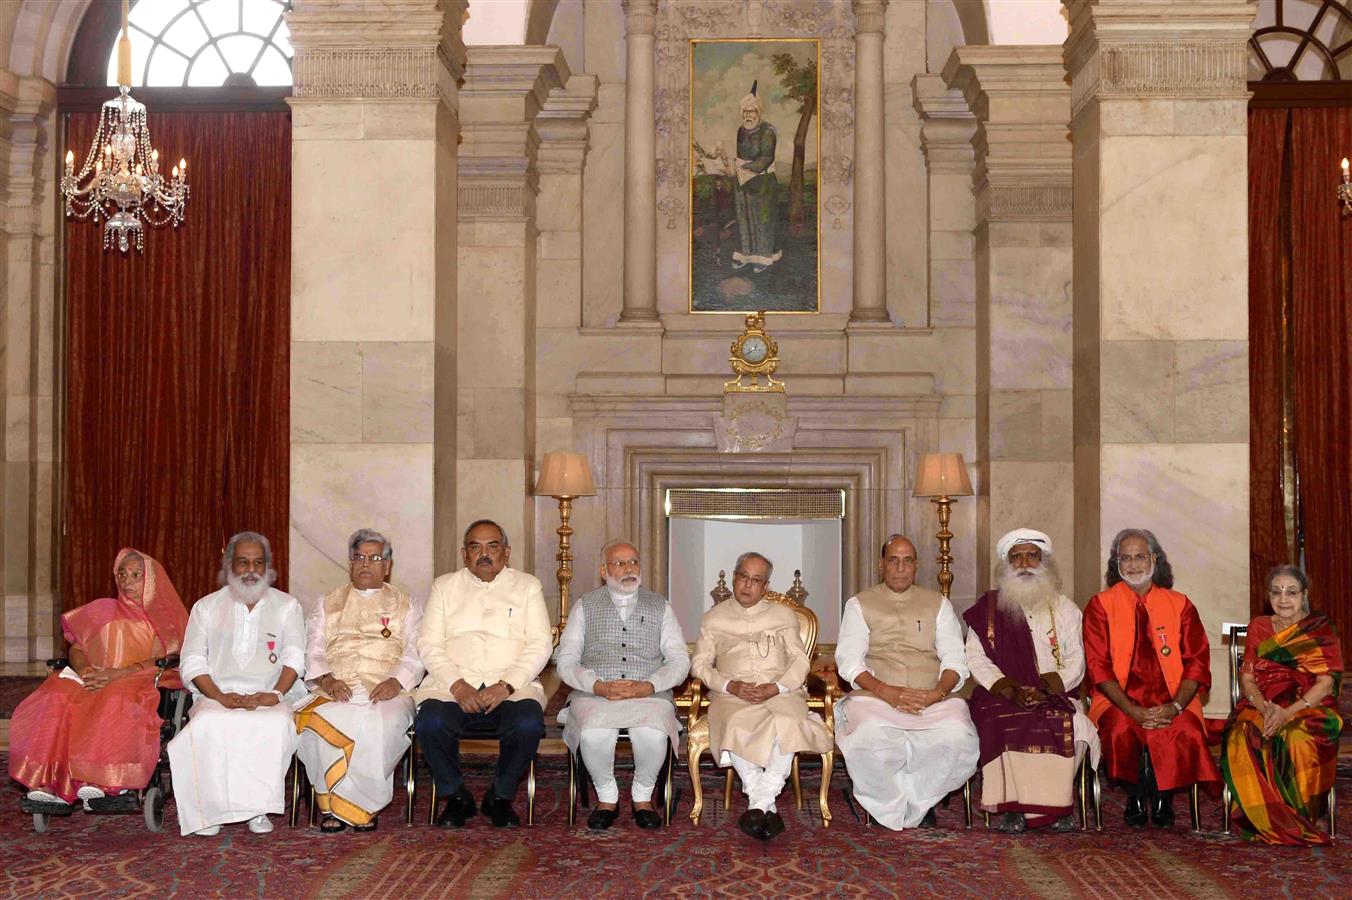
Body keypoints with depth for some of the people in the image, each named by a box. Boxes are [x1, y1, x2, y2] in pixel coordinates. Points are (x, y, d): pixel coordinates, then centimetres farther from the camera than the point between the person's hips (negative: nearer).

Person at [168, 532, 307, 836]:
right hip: (218, 695, 0)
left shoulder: (287, 606, 17)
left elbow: (295, 657, 4)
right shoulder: (206, 607, 18)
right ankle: (210, 809, -24)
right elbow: (192, 663, 7)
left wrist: (275, 694, -15)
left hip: (270, 698, 0)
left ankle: (259, 806, -23)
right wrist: (221, 697, -12)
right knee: (206, 726, -35)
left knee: (277, 724, -35)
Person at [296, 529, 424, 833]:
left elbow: (416, 653, 8)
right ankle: (336, 806, -23)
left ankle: (360, 804, -22)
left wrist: (396, 681, -13)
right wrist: (326, 679, -7)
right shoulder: (328, 603, 27)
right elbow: (313, 650, 14)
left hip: (385, 691, -1)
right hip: (336, 690, 1)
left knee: (382, 726, -36)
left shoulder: (405, 605, 22)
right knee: (317, 721, -33)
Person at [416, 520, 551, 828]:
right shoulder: (445, 586, 17)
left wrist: (506, 686, -12)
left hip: (513, 684, -1)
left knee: (529, 724, -32)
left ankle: (501, 796, -5)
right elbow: (429, 644, 7)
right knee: (431, 722, -31)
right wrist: (458, 686, -11)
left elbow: (540, 644, 3)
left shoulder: (527, 586, 14)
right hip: (452, 683, 1)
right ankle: (456, 797, -6)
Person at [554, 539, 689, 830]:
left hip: (649, 695, 0)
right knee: (594, 734, -34)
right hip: (594, 696, 0)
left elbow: (680, 660, 8)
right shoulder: (586, 606, 15)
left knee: (654, 733, -33)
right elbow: (565, 660, 6)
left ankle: (643, 796, -5)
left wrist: (648, 686, -11)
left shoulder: (660, 606, 16)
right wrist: (599, 686, -12)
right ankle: (606, 797, -6)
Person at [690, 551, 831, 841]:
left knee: (788, 722, -36)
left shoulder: (783, 615, 19)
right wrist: (730, 685, -9)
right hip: (733, 695, 0)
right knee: (737, 727, -36)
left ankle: (760, 803, -31)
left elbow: (800, 660, 10)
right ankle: (767, 805, -28)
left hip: (780, 691, 0)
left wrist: (775, 687, -10)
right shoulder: (714, 618, 18)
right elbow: (699, 664, 10)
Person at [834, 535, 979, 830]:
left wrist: (941, 691, -12)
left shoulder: (938, 603, 21)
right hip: (875, 697, -1)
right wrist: (886, 691, -15)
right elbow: (848, 660, 3)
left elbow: (955, 658, 10)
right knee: (869, 737, -36)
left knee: (958, 737, -31)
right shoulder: (859, 604, 16)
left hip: (933, 698, 2)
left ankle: (917, 800, -5)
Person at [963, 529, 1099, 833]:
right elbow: (976, 658, 2)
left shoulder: (1064, 609, 17)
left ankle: (1058, 805, -17)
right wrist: (1010, 690, -14)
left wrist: (1049, 688, -13)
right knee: (1006, 727, -34)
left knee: (1074, 727, -30)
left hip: (1055, 695, 1)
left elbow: (1075, 660, 7)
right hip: (1001, 695, -1)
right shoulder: (988, 608, 12)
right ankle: (1012, 807, -25)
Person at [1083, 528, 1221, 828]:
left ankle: (1163, 798, -5)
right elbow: (1099, 667, -1)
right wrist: (1133, 710, -17)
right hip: (1119, 701, -1)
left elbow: (1197, 662, 5)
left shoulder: (1179, 605, 13)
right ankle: (1135, 797, -6)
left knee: (1185, 732, -31)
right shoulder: (1100, 606, 8)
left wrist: (1175, 706, -14)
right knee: (1121, 730, -34)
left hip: (1171, 704, 1)